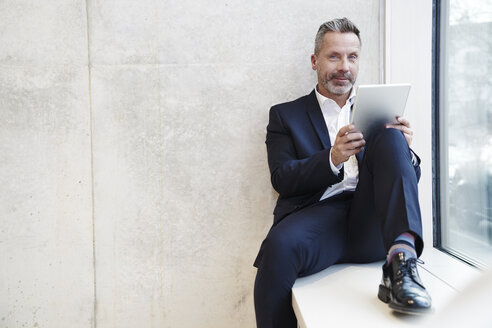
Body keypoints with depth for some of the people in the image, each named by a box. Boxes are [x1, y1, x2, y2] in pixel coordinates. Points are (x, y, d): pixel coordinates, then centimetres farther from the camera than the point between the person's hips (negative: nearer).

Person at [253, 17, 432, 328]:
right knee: (279, 246, -36)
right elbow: (282, 179, 2)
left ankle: (402, 258, -36)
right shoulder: (286, 115, 16)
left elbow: (408, 177, 17)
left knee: (389, 137, -21)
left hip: (372, 223, 2)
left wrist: (402, 149, -8)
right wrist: (333, 159, -16)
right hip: (320, 214, -2)